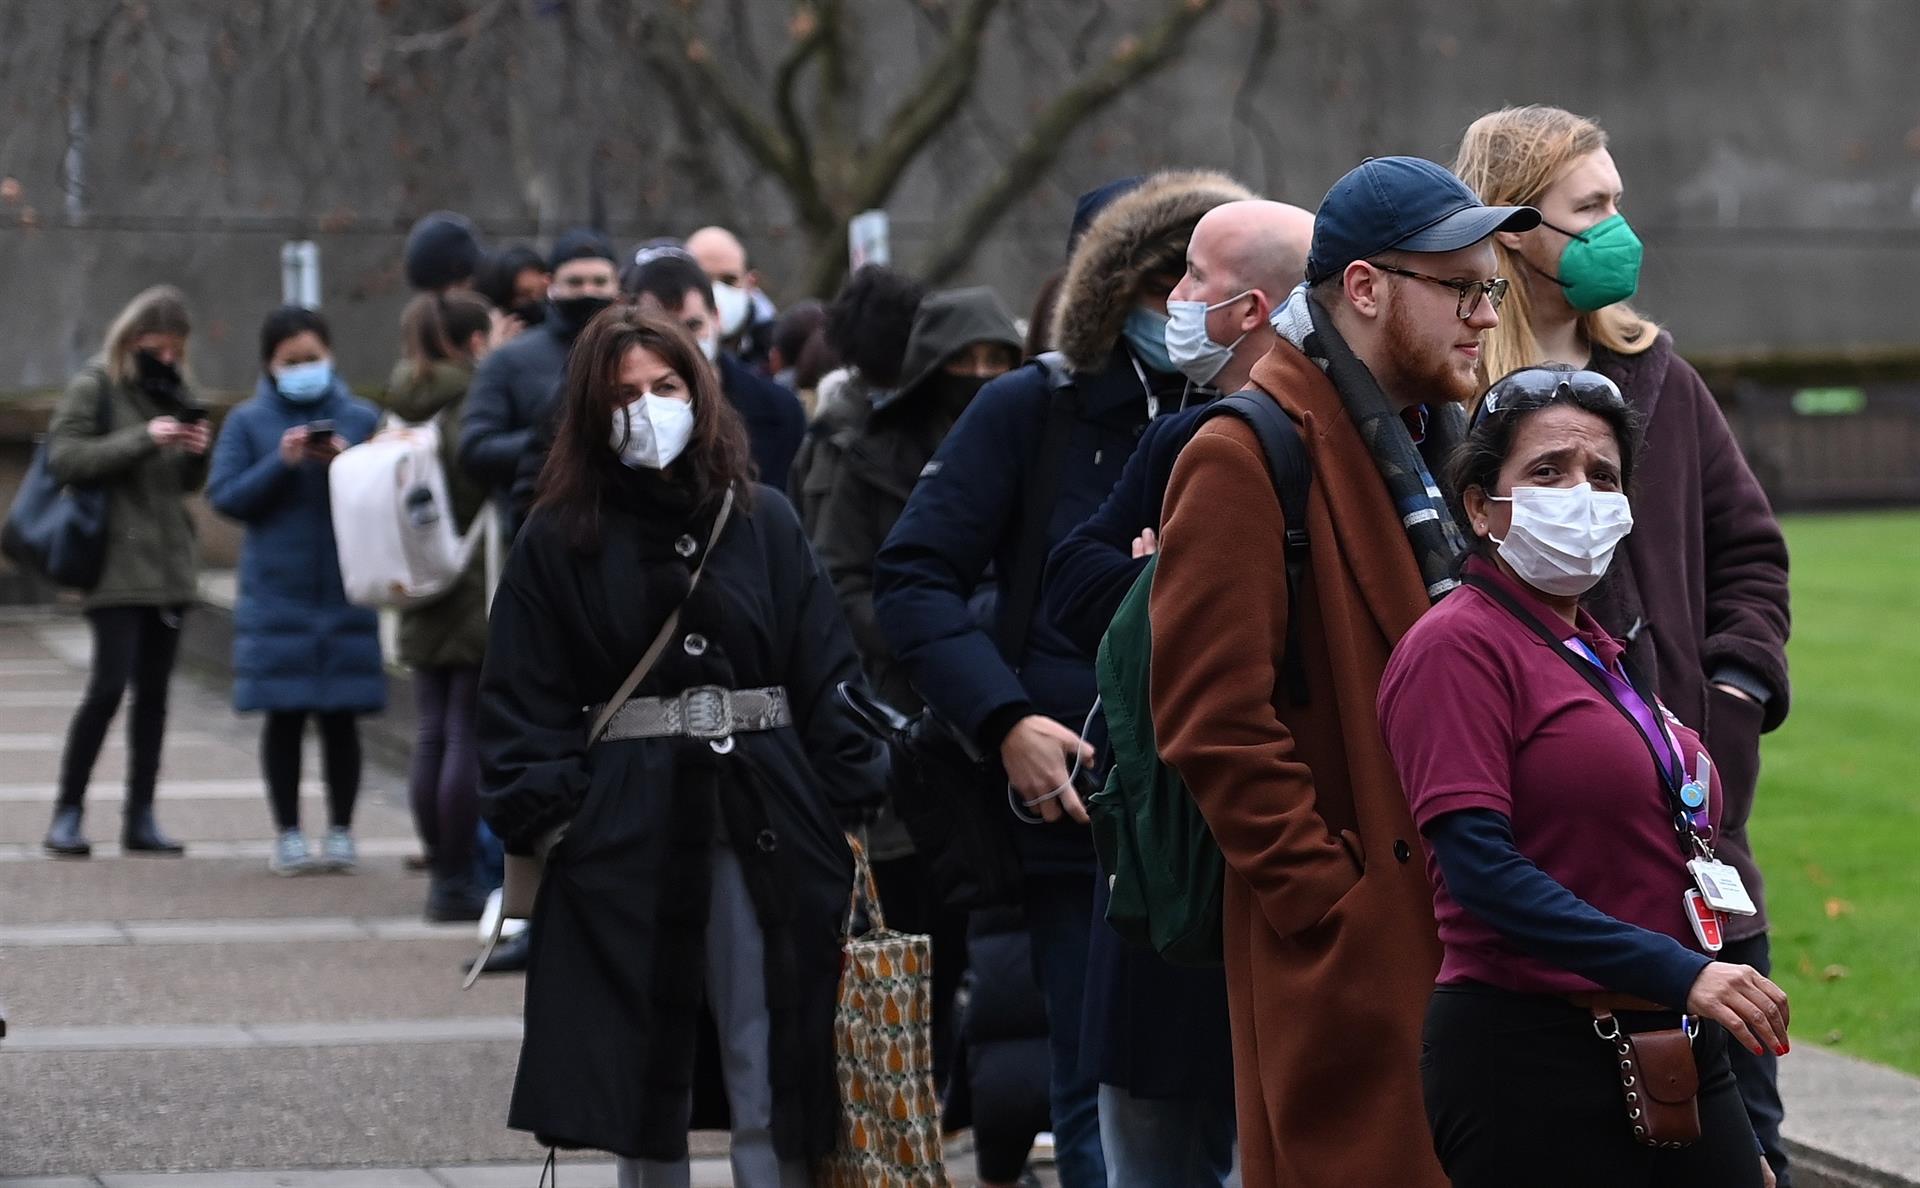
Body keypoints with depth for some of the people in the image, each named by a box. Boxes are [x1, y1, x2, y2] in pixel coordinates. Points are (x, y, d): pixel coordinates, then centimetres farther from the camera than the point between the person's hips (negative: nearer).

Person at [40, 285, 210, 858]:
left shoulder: (173, 390, 14)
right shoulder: (95, 386, -4)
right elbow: (64, 455, -14)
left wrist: (196, 452, -4)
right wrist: (143, 439, -20)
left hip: (170, 563, 6)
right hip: (117, 564, -6)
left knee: (154, 692, 6)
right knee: (109, 687, -11)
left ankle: (140, 818, 10)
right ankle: (67, 813, -2)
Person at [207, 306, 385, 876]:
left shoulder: (360, 418, 4)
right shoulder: (248, 422, 3)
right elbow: (225, 497, -4)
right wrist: (280, 463, -15)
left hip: (346, 590, 0)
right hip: (277, 597, 0)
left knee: (341, 717, 3)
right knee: (284, 717, 3)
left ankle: (341, 832, 11)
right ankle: (287, 835, 9)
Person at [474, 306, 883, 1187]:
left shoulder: (763, 521, 7)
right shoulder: (558, 541, 4)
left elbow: (825, 673, 6)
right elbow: (522, 701, 3)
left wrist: (852, 801, -1)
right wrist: (538, 817, -8)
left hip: (766, 824, 1)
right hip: (625, 832, -1)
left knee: (772, 1085, 0)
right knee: (641, 1079, 5)